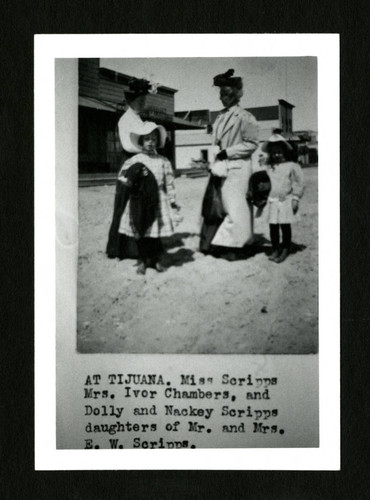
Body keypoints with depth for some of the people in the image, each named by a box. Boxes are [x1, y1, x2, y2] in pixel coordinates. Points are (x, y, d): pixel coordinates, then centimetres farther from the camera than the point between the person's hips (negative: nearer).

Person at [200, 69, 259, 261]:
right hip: (221, 166, 7)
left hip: (237, 167, -7)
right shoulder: (221, 117, 14)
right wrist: (215, 157, 8)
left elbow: (252, 143, -11)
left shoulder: (244, 117, -8)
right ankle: (216, 243, 12)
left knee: (234, 206, -5)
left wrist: (228, 152, -13)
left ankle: (232, 246, 2)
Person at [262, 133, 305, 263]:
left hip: (286, 200, -4)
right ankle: (275, 250, 15)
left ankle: (285, 250, 9)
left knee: (285, 225, -1)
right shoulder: (269, 167, 7)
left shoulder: (292, 166, -3)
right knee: (273, 226, 4)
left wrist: (295, 198, -4)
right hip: (273, 200, 4)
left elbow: (298, 183, -1)